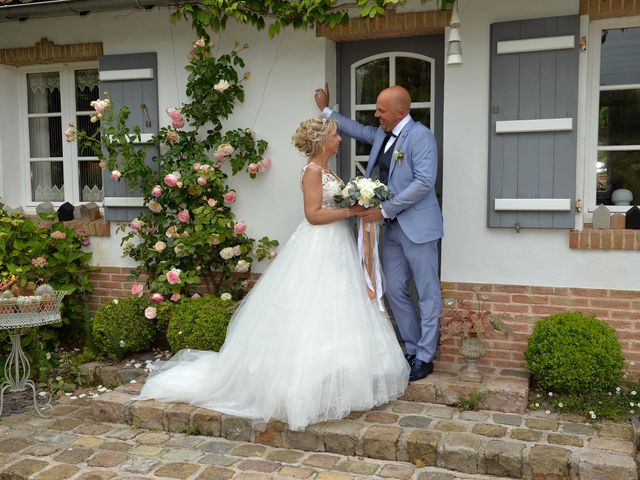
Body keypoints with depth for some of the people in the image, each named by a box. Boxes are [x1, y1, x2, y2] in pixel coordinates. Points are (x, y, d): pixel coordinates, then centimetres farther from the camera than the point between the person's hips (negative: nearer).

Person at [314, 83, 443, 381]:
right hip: (392, 226, 8)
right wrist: (326, 111, 36)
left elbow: (425, 181, -21)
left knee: (427, 293, 2)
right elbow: (358, 130, 33)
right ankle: (411, 349, 23)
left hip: (417, 226, -8)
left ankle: (424, 357, 10)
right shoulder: (381, 134, 12)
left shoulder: (420, 136, -12)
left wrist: (385, 210, -19)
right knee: (394, 290, 10)